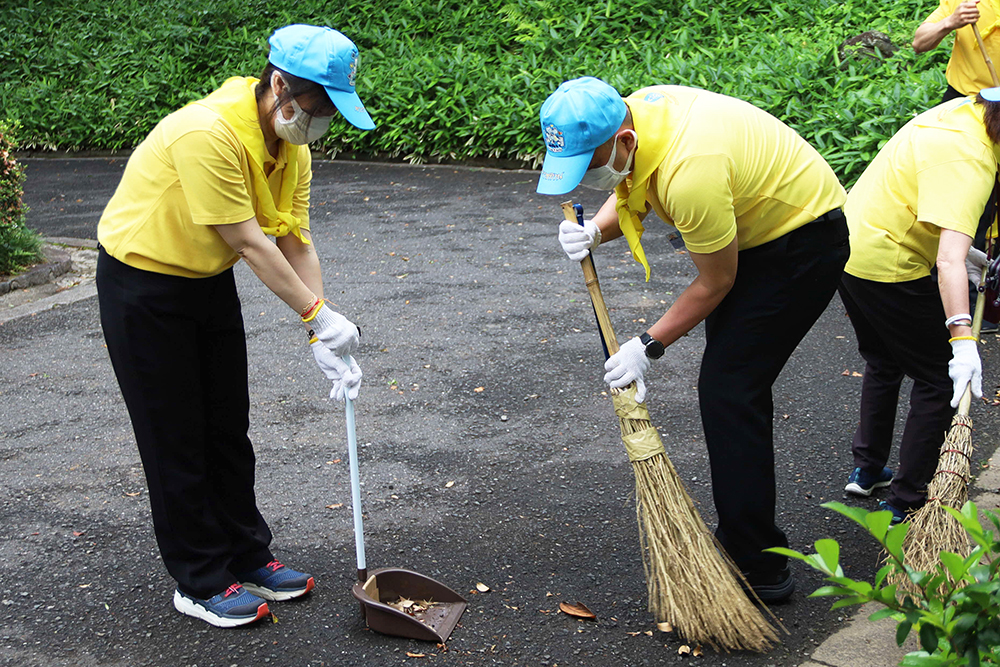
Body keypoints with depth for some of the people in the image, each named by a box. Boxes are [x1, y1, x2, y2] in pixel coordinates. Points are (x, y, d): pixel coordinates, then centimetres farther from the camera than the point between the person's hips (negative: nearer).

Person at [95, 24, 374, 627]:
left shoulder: (293, 150, -4)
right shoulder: (208, 133, -32)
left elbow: (296, 243, -4)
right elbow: (249, 243, -29)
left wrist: (324, 341, -11)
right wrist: (319, 313, -24)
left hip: (210, 282, 8)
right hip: (143, 287, -8)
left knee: (229, 427, 14)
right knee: (175, 438, 0)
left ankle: (248, 559, 28)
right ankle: (201, 583, 12)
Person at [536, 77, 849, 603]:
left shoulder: (688, 172, -36)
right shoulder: (630, 113, -10)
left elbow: (715, 282, -22)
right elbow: (630, 197, 10)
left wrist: (648, 345, -14)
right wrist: (595, 231, -12)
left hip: (804, 240, -10)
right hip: (755, 230, 10)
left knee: (728, 391, -13)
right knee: (733, 385, 15)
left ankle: (759, 570, -5)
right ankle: (740, 539, 29)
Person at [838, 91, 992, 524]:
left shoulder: (964, 110, 1)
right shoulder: (967, 160, -29)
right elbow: (950, 260, -40)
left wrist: (964, 251, 22)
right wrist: (963, 338, -46)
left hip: (849, 242, 10)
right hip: (888, 268, -10)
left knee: (884, 364, 27)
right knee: (939, 381, 2)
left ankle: (867, 470, 38)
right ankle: (905, 505, 6)